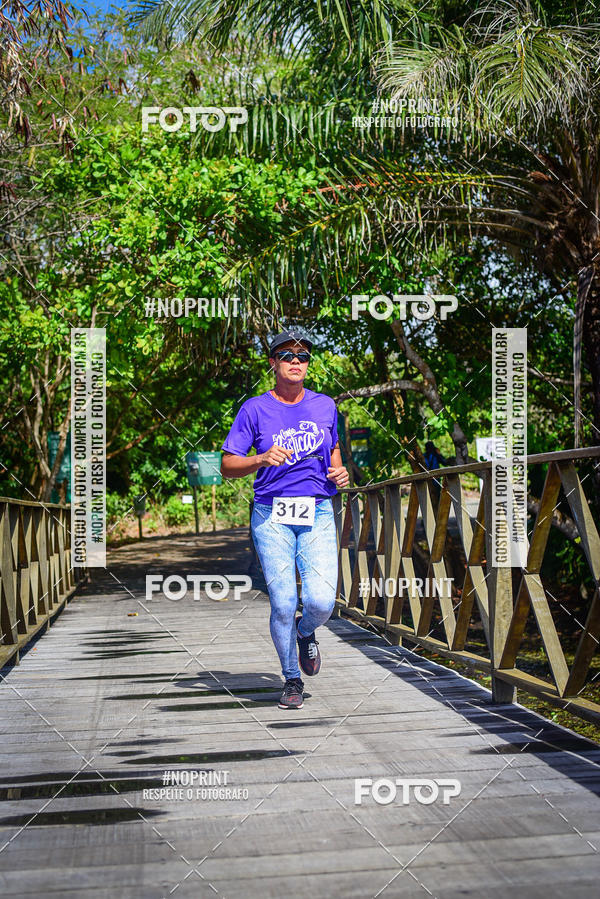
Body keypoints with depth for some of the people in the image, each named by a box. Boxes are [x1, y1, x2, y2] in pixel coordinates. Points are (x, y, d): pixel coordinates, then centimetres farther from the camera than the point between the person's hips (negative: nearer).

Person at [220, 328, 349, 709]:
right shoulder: (255, 409, 2)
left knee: (321, 601, -14)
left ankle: (305, 632, 23)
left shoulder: (325, 405, 11)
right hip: (272, 516, -2)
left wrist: (339, 472, 3)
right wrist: (263, 458, -17)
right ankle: (292, 679, 18)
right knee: (283, 604, -6)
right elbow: (228, 465, 1)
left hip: (318, 514, 2)